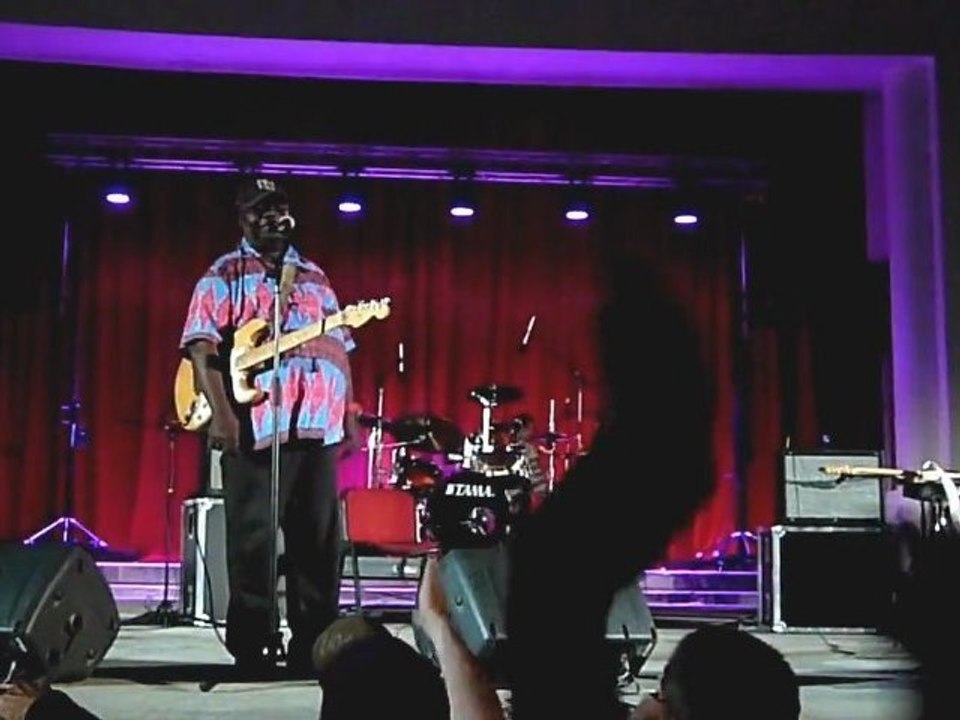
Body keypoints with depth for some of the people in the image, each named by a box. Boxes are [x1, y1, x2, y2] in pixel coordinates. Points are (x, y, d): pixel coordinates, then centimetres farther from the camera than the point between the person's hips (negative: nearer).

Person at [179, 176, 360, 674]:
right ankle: (254, 645, 6)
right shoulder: (224, 275, 4)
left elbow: (339, 349, 21)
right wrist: (221, 413, -19)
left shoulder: (315, 277, 21)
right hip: (255, 426, -5)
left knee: (319, 539, 6)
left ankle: (314, 642, 15)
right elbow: (202, 346, -7)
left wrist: (350, 418, 13)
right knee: (252, 538, -1)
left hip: (320, 426, 5)